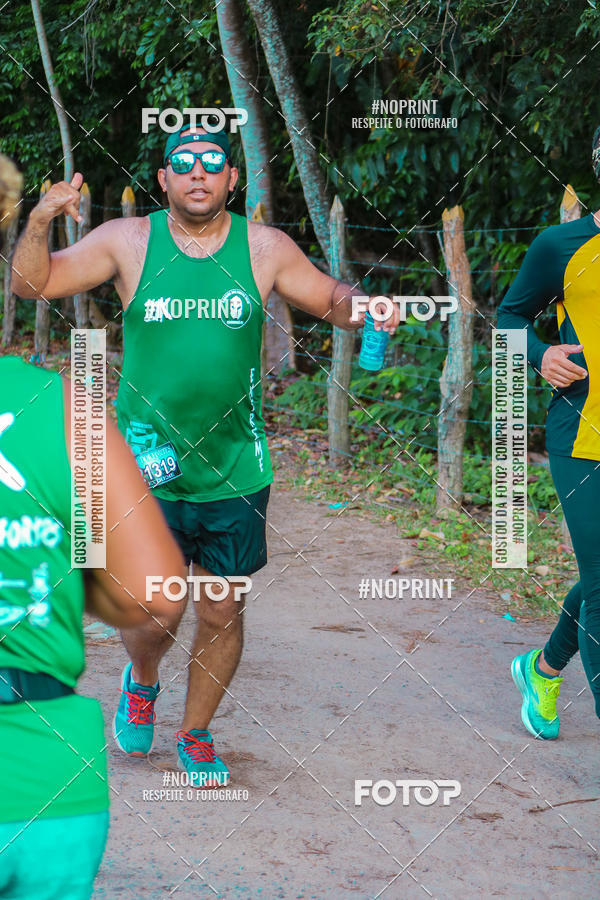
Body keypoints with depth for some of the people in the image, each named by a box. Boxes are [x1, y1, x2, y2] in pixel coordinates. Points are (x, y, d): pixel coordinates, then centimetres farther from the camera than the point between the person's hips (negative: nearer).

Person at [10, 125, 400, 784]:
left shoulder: (264, 248, 0)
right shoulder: (128, 241, -3)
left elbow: (331, 300, 11)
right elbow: (32, 284, 1)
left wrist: (361, 307, -12)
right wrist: (39, 222, -17)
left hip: (235, 473, 2)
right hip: (147, 470, -1)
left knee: (222, 614, 9)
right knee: (150, 615, -2)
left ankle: (195, 734, 34)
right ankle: (141, 682, 35)